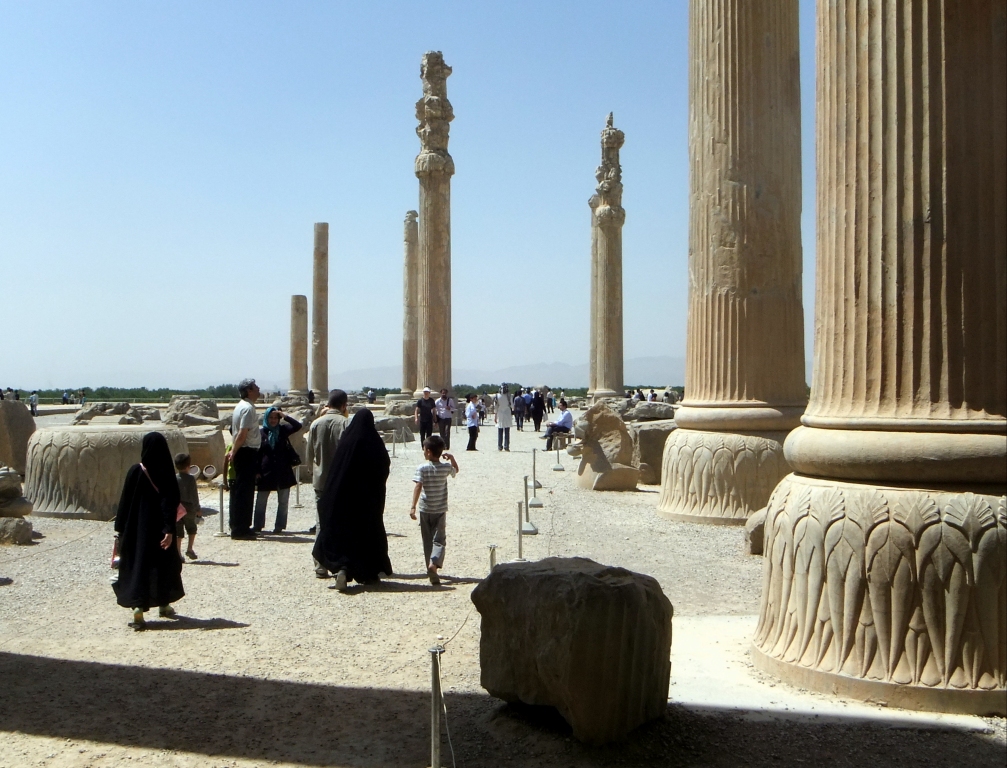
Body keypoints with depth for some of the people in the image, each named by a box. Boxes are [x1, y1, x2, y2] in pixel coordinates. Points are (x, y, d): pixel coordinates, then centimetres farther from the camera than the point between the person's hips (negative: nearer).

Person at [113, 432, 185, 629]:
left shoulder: (135, 471, -6)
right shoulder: (166, 473, -8)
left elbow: (125, 501, -3)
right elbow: (171, 503, -14)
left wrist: (120, 529, 4)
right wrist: (170, 530, -16)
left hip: (137, 528, 0)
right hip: (159, 528, 0)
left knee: (137, 564, 2)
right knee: (164, 562, 16)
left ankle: (138, 609, -12)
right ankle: (164, 605, 28)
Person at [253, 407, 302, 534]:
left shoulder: (283, 430, 3)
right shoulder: (261, 432, 0)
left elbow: (298, 426, -10)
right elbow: (257, 453, 1)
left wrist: (284, 416, -18)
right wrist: (257, 471, -4)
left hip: (283, 471, 1)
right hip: (266, 471, -1)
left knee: (283, 501, 4)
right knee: (261, 500, 6)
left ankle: (279, 526, 11)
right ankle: (257, 525, 16)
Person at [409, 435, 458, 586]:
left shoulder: (422, 468, -11)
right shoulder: (446, 468, -2)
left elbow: (418, 487, -21)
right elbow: (456, 470, 21)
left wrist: (413, 507, -24)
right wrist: (452, 458, 15)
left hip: (425, 510, -1)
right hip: (440, 510, 1)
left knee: (428, 541, 11)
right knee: (439, 540, 4)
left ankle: (432, 572, 15)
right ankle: (434, 562, -22)